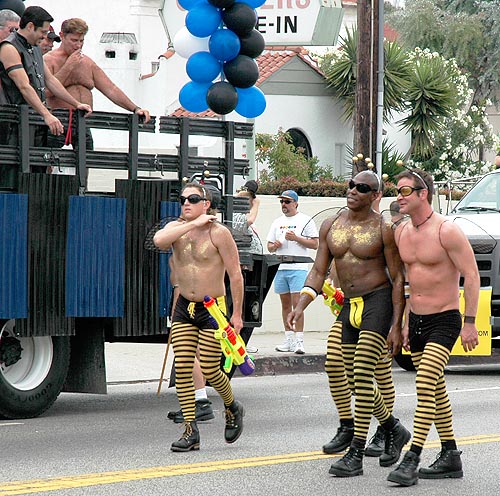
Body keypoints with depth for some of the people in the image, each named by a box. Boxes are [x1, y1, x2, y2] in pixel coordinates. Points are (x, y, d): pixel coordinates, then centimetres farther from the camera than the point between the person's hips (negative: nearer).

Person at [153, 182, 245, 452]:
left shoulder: (218, 232, -11)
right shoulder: (176, 228, 2)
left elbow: (235, 274, -9)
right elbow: (159, 240, -22)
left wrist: (237, 314, -11)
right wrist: (193, 224, -22)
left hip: (213, 308, -4)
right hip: (184, 308, 4)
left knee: (210, 371, -4)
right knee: (182, 369, -4)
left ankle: (233, 408, 26)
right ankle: (191, 431, 0)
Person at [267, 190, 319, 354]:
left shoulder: (305, 220, 2)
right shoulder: (277, 222, 18)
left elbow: (315, 244, -3)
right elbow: (269, 246, 21)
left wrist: (296, 238, -13)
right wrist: (274, 246, -3)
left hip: (298, 268, -6)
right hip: (280, 268, 6)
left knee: (297, 304, -12)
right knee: (285, 305, 8)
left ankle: (299, 341, -12)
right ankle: (288, 340, 13)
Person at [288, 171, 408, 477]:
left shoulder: (383, 229, -8)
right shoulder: (331, 226, 7)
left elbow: (398, 279, -7)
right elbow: (319, 272, 7)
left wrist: (396, 325, -12)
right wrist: (301, 305, -9)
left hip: (378, 301, -7)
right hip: (349, 306, 7)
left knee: (363, 374, -16)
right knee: (355, 380, 11)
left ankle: (356, 454, -15)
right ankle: (394, 431, 34)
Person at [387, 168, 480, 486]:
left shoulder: (447, 231, -15)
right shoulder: (401, 233, 8)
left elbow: (471, 275, -14)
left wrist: (470, 322, -16)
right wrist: (406, 323, 18)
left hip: (444, 320, -8)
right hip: (416, 319, 8)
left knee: (426, 386, -17)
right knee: (436, 389, 13)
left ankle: (412, 461, -21)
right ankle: (450, 457, 22)